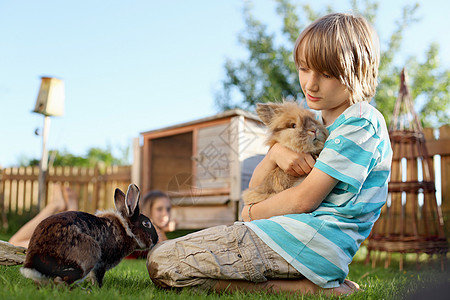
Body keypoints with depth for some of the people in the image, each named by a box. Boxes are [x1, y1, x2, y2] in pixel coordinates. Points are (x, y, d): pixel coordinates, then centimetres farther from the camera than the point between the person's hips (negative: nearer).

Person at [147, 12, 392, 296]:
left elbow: (304, 200, -13)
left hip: (313, 241, -10)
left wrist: (251, 213, 3)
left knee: (161, 263, -14)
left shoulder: (361, 122, -9)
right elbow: (255, 189, 15)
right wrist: (275, 153, -6)